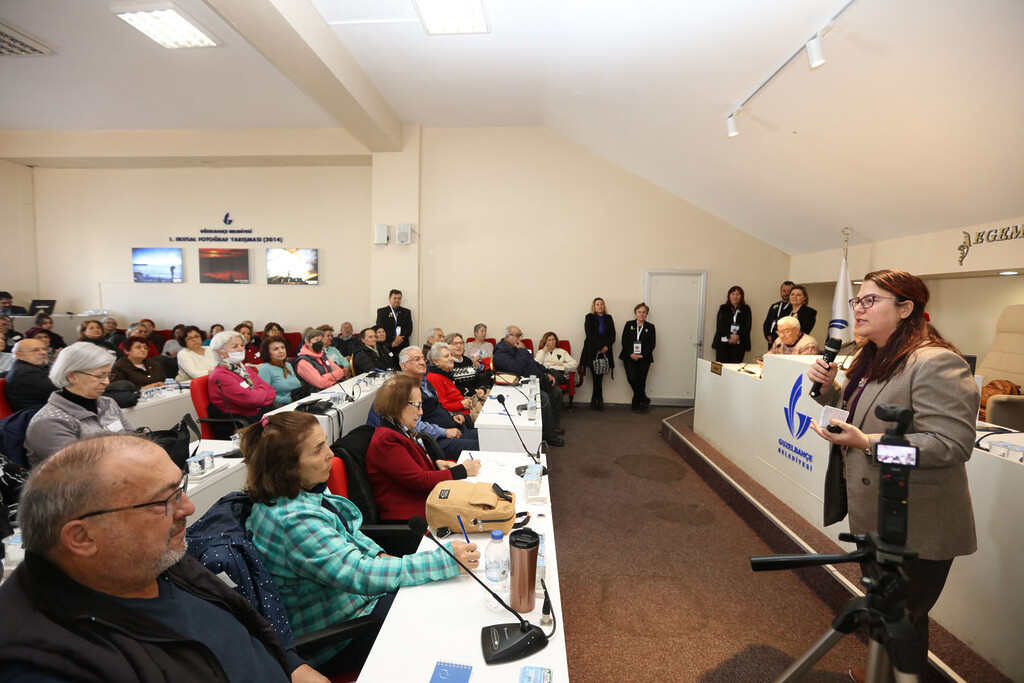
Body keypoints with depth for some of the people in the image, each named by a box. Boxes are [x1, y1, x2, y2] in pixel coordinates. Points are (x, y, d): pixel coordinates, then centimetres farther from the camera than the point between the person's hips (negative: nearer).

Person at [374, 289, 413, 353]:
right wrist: (394, 337, -13)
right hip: (387, 345, -1)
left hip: (403, 346, 2)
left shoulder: (406, 312, 15)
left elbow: (409, 328, 6)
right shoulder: (381, 311, 9)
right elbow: (380, 328, -2)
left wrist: (400, 338, -11)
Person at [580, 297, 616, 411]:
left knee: (599, 377, -2)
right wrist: (600, 346, -12)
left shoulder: (608, 318, 14)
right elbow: (589, 334, -5)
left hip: (605, 351, 3)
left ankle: (595, 401, 7)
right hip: (592, 351, -2)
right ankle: (599, 401, 3)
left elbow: (612, 335, 8)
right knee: (597, 377, -6)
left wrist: (607, 346, -8)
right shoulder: (589, 317, 4)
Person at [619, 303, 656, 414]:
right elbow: (624, 341, 2)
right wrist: (630, 354, -12)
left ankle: (636, 403, 11)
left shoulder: (650, 327, 9)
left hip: (644, 358, 0)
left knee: (641, 380, -6)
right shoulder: (629, 324, 10)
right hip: (629, 357, 0)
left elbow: (652, 344, 2)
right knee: (632, 378, -17)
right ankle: (644, 400, -1)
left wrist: (642, 355, -11)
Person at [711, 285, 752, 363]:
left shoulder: (746, 309, 14)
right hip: (723, 342, 0)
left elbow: (748, 326, 3)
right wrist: (730, 335, -14)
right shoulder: (723, 308, 13)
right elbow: (719, 325, 2)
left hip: (739, 344, 0)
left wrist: (738, 336, -15)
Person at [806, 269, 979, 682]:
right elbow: (857, 415, 20)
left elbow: (954, 443, -26)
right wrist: (828, 387, 2)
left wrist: (868, 443, -33)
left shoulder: (936, 363, -20)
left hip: (915, 528, -9)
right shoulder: (872, 360, 10)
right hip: (875, 517, 9)